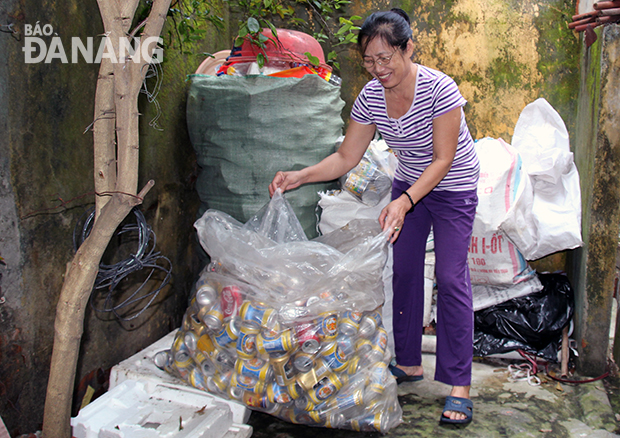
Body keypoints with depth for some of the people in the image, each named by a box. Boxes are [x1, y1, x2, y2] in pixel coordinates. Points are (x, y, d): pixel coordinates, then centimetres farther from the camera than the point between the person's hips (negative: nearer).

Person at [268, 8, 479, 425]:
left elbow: (443, 159, -25)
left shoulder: (439, 89, -28)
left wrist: (405, 201, -38)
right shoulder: (371, 97, -12)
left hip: (452, 188, -5)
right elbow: (345, 158, -7)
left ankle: (459, 386, -4)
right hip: (408, 184, 6)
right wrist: (299, 177, -22)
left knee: (451, 278, -11)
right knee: (404, 272, 7)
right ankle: (409, 364, 22)